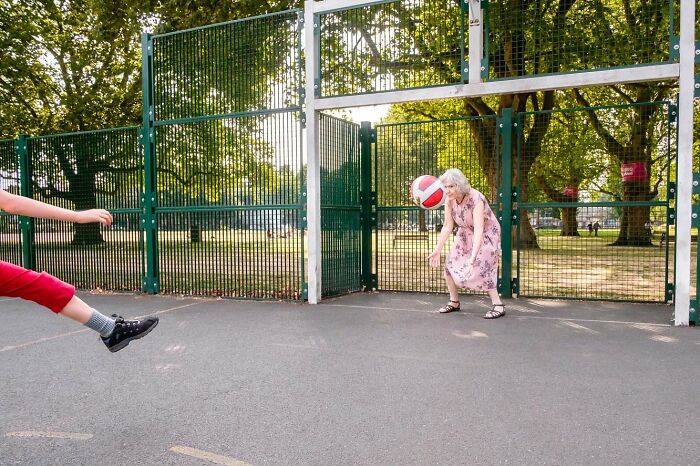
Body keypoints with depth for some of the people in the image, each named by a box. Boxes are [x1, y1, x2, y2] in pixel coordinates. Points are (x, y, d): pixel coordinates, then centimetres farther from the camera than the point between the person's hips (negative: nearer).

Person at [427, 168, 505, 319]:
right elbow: (447, 227, -12)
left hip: (487, 234, -6)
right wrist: (437, 250, -17)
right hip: (466, 233, 6)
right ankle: (454, 302, 18)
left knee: (479, 269, -18)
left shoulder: (476, 199, -35)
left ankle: (498, 305, -6)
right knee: (450, 265, 1)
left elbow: (479, 230, -42)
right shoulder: (449, 200, -17)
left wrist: (473, 257, -50)